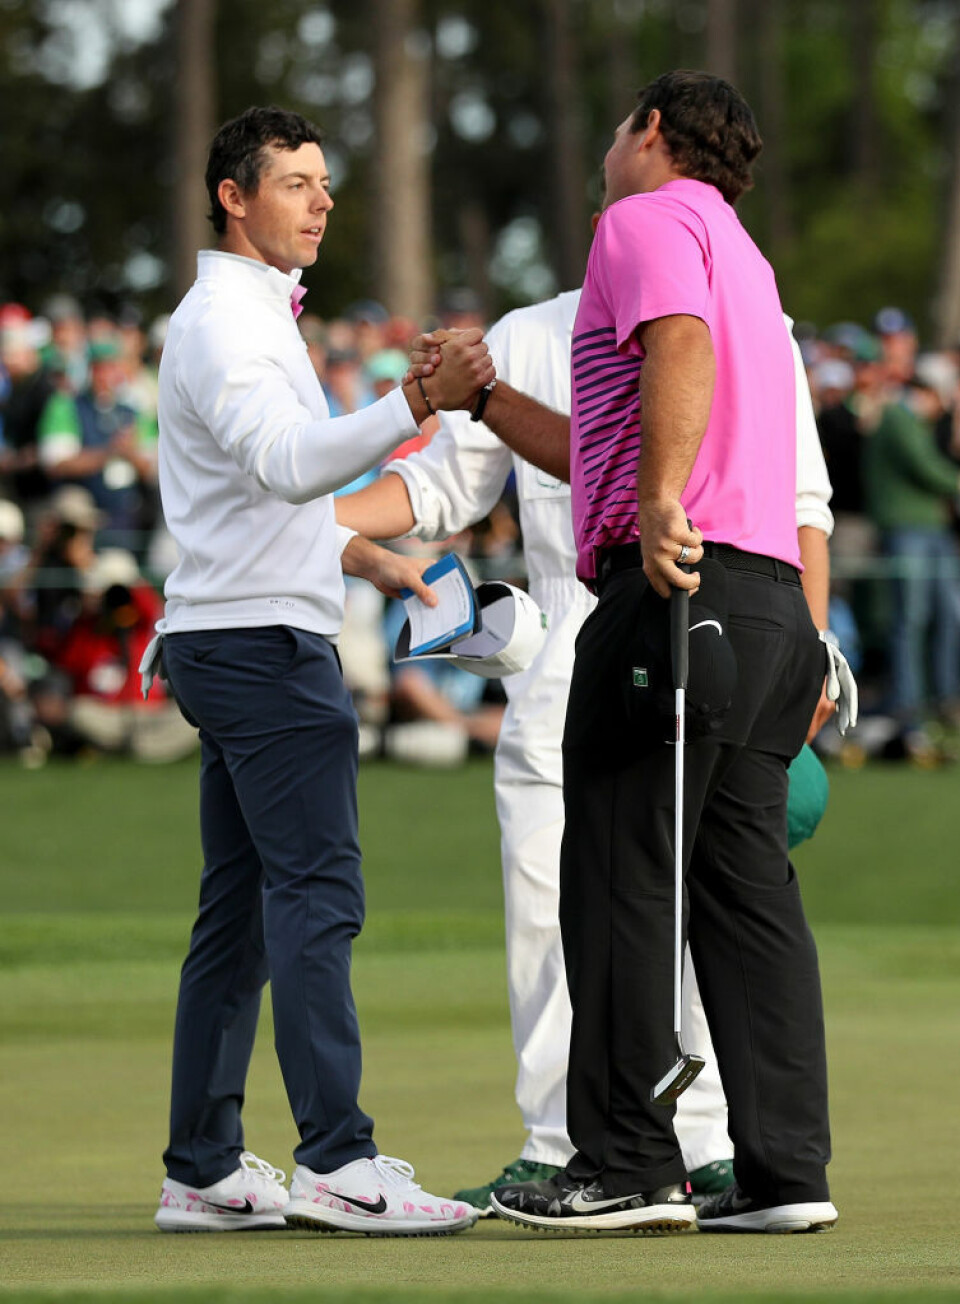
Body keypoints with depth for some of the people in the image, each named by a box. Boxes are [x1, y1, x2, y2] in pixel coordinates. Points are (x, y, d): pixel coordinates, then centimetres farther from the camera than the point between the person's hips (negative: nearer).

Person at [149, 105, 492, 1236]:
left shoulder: (252, 318, 22)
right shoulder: (223, 324, -12)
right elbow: (287, 461, -30)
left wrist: (365, 556, 31)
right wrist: (421, 403, -40)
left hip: (227, 643, 11)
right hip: (263, 638, -11)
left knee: (241, 912, 9)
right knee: (316, 896, -15)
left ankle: (201, 1170, 9)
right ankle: (337, 1162, -21)